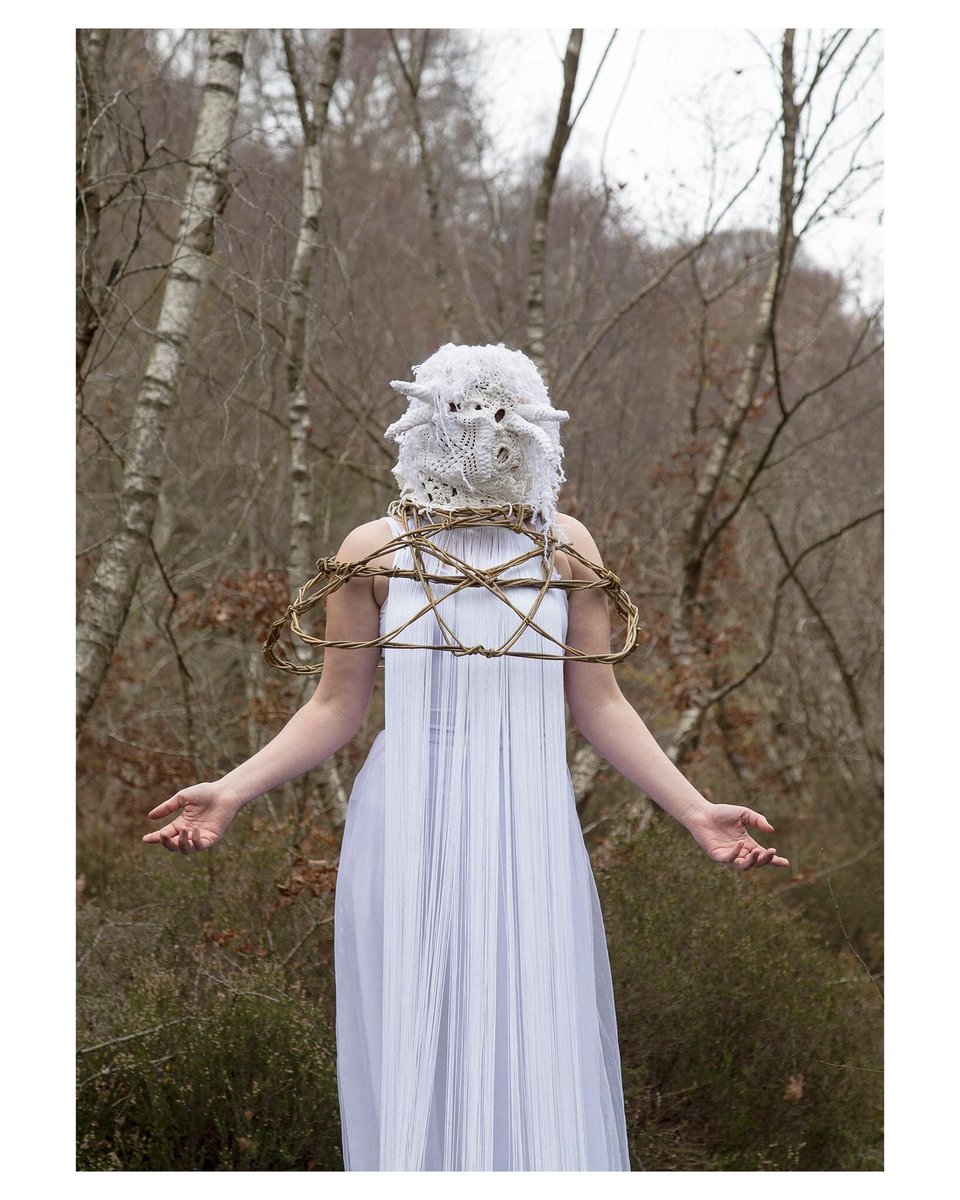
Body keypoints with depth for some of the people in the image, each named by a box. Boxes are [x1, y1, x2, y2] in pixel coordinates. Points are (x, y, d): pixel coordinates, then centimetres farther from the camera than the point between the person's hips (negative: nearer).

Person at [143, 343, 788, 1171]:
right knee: (413, 1058, 2)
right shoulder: (375, 551, 2)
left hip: (528, 836, 1)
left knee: (537, 1057, 1)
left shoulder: (565, 546, 6)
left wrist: (694, 810, -1)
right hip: (408, 833, -1)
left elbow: (599, 703, 7)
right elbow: (337, 706, 5)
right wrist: (232, 791, -7)